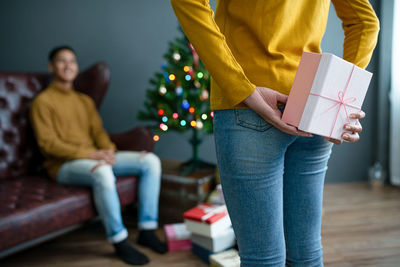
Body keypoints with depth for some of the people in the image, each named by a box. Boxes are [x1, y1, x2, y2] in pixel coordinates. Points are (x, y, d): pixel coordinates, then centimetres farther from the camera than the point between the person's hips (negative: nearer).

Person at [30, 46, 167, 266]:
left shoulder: (85, 100, 23)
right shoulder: (43, 101, 1)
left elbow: (98, 131, 15)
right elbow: (48, 143, -9)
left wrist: (108, 150, -9)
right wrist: (89, 154, -20)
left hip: (95, 158, 7)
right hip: (64, 165, -7)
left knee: (150, 161, -11)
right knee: (102, 172, -41)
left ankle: (147, 231, -9)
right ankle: (120, 242, -26)